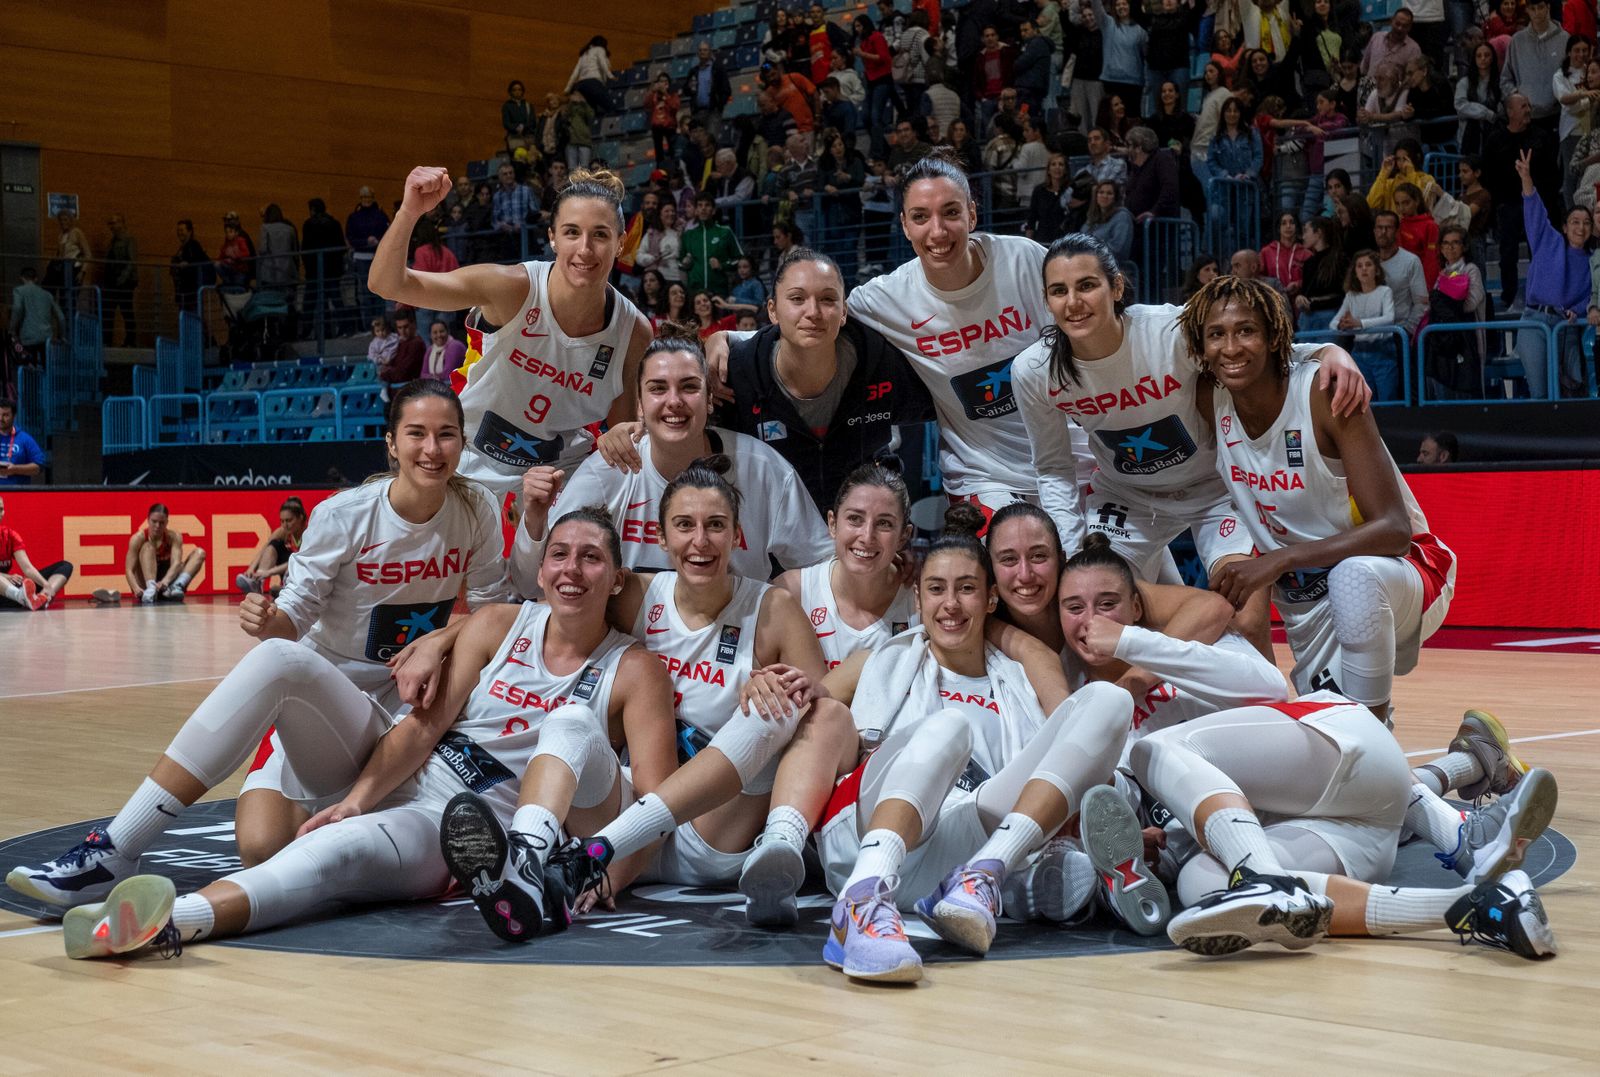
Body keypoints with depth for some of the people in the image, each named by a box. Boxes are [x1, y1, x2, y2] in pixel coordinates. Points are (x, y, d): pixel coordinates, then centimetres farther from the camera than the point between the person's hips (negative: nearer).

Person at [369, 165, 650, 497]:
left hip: (557, 474, 2)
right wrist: (409, 212, -42)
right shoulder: (513, 288, -21)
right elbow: (390, 285, -27)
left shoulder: (635, 332, -13)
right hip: (471, 468, -2)